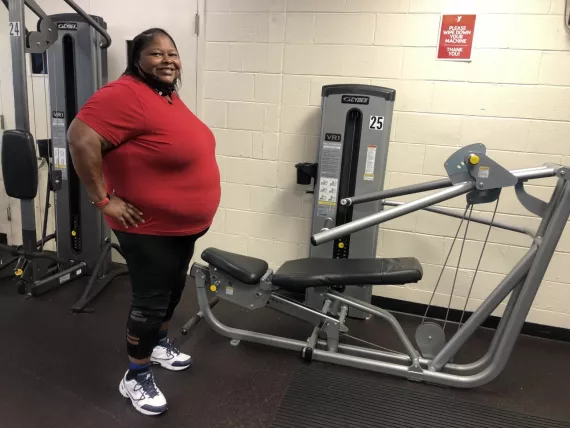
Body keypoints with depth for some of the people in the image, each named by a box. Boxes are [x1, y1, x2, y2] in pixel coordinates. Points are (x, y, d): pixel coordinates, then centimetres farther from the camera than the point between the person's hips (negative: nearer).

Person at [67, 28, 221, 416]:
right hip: (150, 228, -9)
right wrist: (104, 199, -25)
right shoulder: (127, 95, -21)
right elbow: (81, 139, -30)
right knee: (151, 300, 4)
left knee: (174, 289, 22)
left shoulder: (168, 95, 9)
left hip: (183, 224, 9)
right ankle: (136, 377, 25)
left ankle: (159, 343, 46)